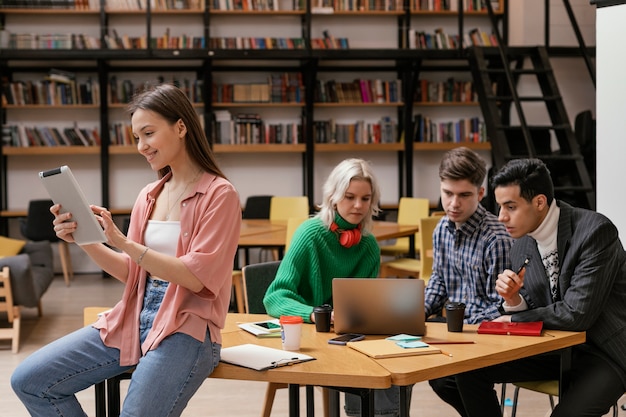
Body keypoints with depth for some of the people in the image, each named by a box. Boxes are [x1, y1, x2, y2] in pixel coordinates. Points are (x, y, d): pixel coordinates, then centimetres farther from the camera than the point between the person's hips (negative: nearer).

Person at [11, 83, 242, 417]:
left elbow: (196, 277, -16)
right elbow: (131, 272, 13)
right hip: (135, 319, 7)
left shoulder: (219, 194, -8)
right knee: (29, 381, -3)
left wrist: (124, 243, -22)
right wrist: (84, 240, -4)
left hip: (186, 328, -7)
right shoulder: (149, 196, 12)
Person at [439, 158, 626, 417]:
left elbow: (577, 315, -24)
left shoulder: (596, 231, -20)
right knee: (469, 369, -6)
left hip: (605, 350, -6)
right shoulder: (521, 249, 0)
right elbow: (531, 312, 8)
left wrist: (512, 319, -12)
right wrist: (513, 299, -14)